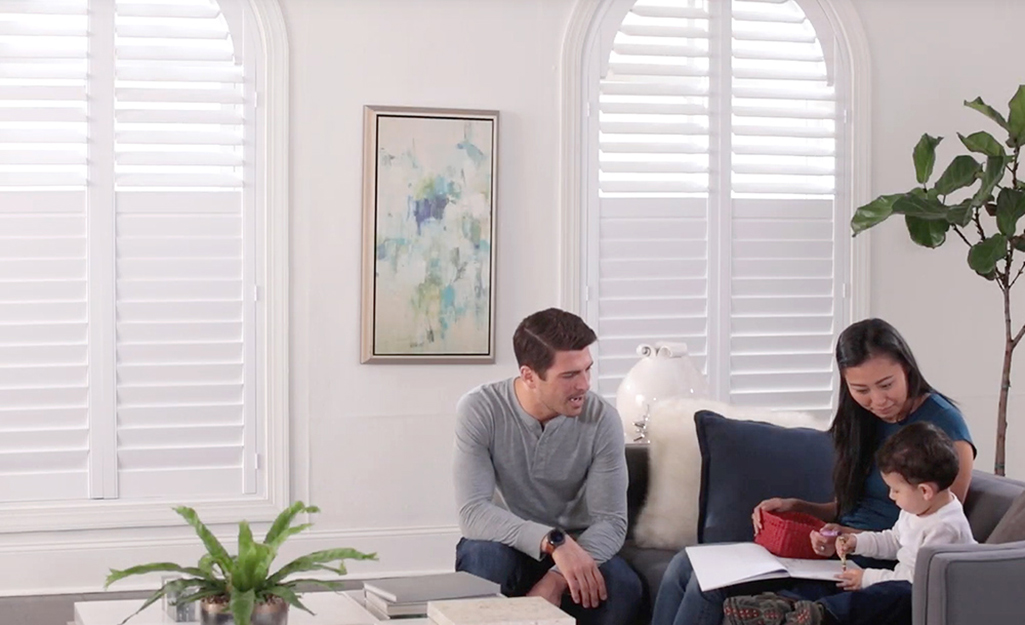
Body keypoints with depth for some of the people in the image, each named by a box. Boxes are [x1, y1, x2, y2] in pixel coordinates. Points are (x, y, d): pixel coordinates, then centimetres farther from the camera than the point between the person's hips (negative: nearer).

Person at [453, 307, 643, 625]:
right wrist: (552, 540, -41)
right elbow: (473, 513, -27)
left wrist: (556, 578, -33)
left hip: (574, 549, 1)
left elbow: (612, 522, -16)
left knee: (623, 587, -29)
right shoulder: (479, 410, -19)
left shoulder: (602, 419, -14)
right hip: (506, 545, -1)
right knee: (484, 556, -35)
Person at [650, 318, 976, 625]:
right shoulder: (864, 422, 15)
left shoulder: (943, 426, -9)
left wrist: (854, 539, -21)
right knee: (684, 566, -7)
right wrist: (795, 507, 2)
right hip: (835, 549, 8)